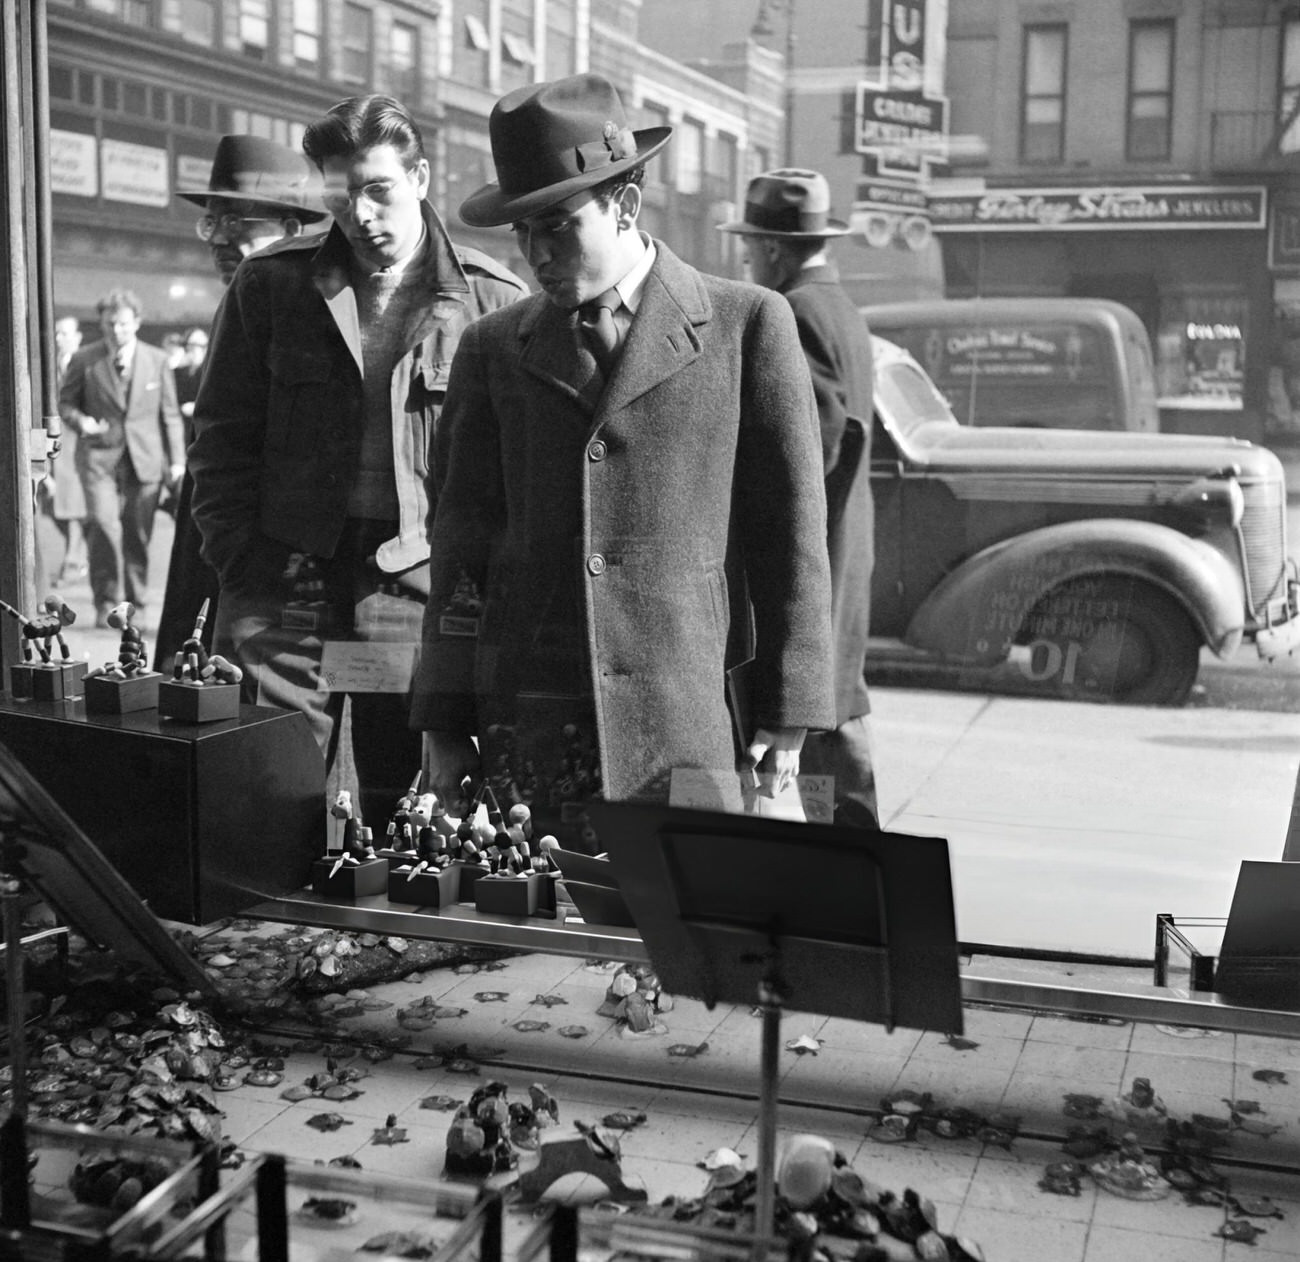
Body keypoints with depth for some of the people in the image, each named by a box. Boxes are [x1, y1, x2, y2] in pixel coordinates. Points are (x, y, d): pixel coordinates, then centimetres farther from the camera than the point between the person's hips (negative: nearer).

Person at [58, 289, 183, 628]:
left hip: (145, 459, 1)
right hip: (99, 458, -1)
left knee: (138, 536, 3)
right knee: (104, 524, -18)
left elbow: (170, 413, 11)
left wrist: (176, 459, 5)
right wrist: (79, 421, -12)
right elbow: (65, 402, 11)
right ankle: (106, 602, -4)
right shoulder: (84, 360, 4)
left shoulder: (157, 360, 8)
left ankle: (136, 607, 16)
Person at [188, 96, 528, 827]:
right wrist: (245, 580, 0)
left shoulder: (493, 301, 1)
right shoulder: (271, 285, 6)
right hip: (290, 592, 1)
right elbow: (223, 443, 8)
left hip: (421, 598, -1)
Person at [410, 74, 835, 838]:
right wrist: (444, 724, 6)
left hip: (688, 727, -2)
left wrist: (786, 715, -1)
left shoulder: (747, 326, 3)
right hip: (524, 726, 2)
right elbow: (463, 543, 10)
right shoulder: (492, 350, 11)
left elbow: (791, 530, 2)